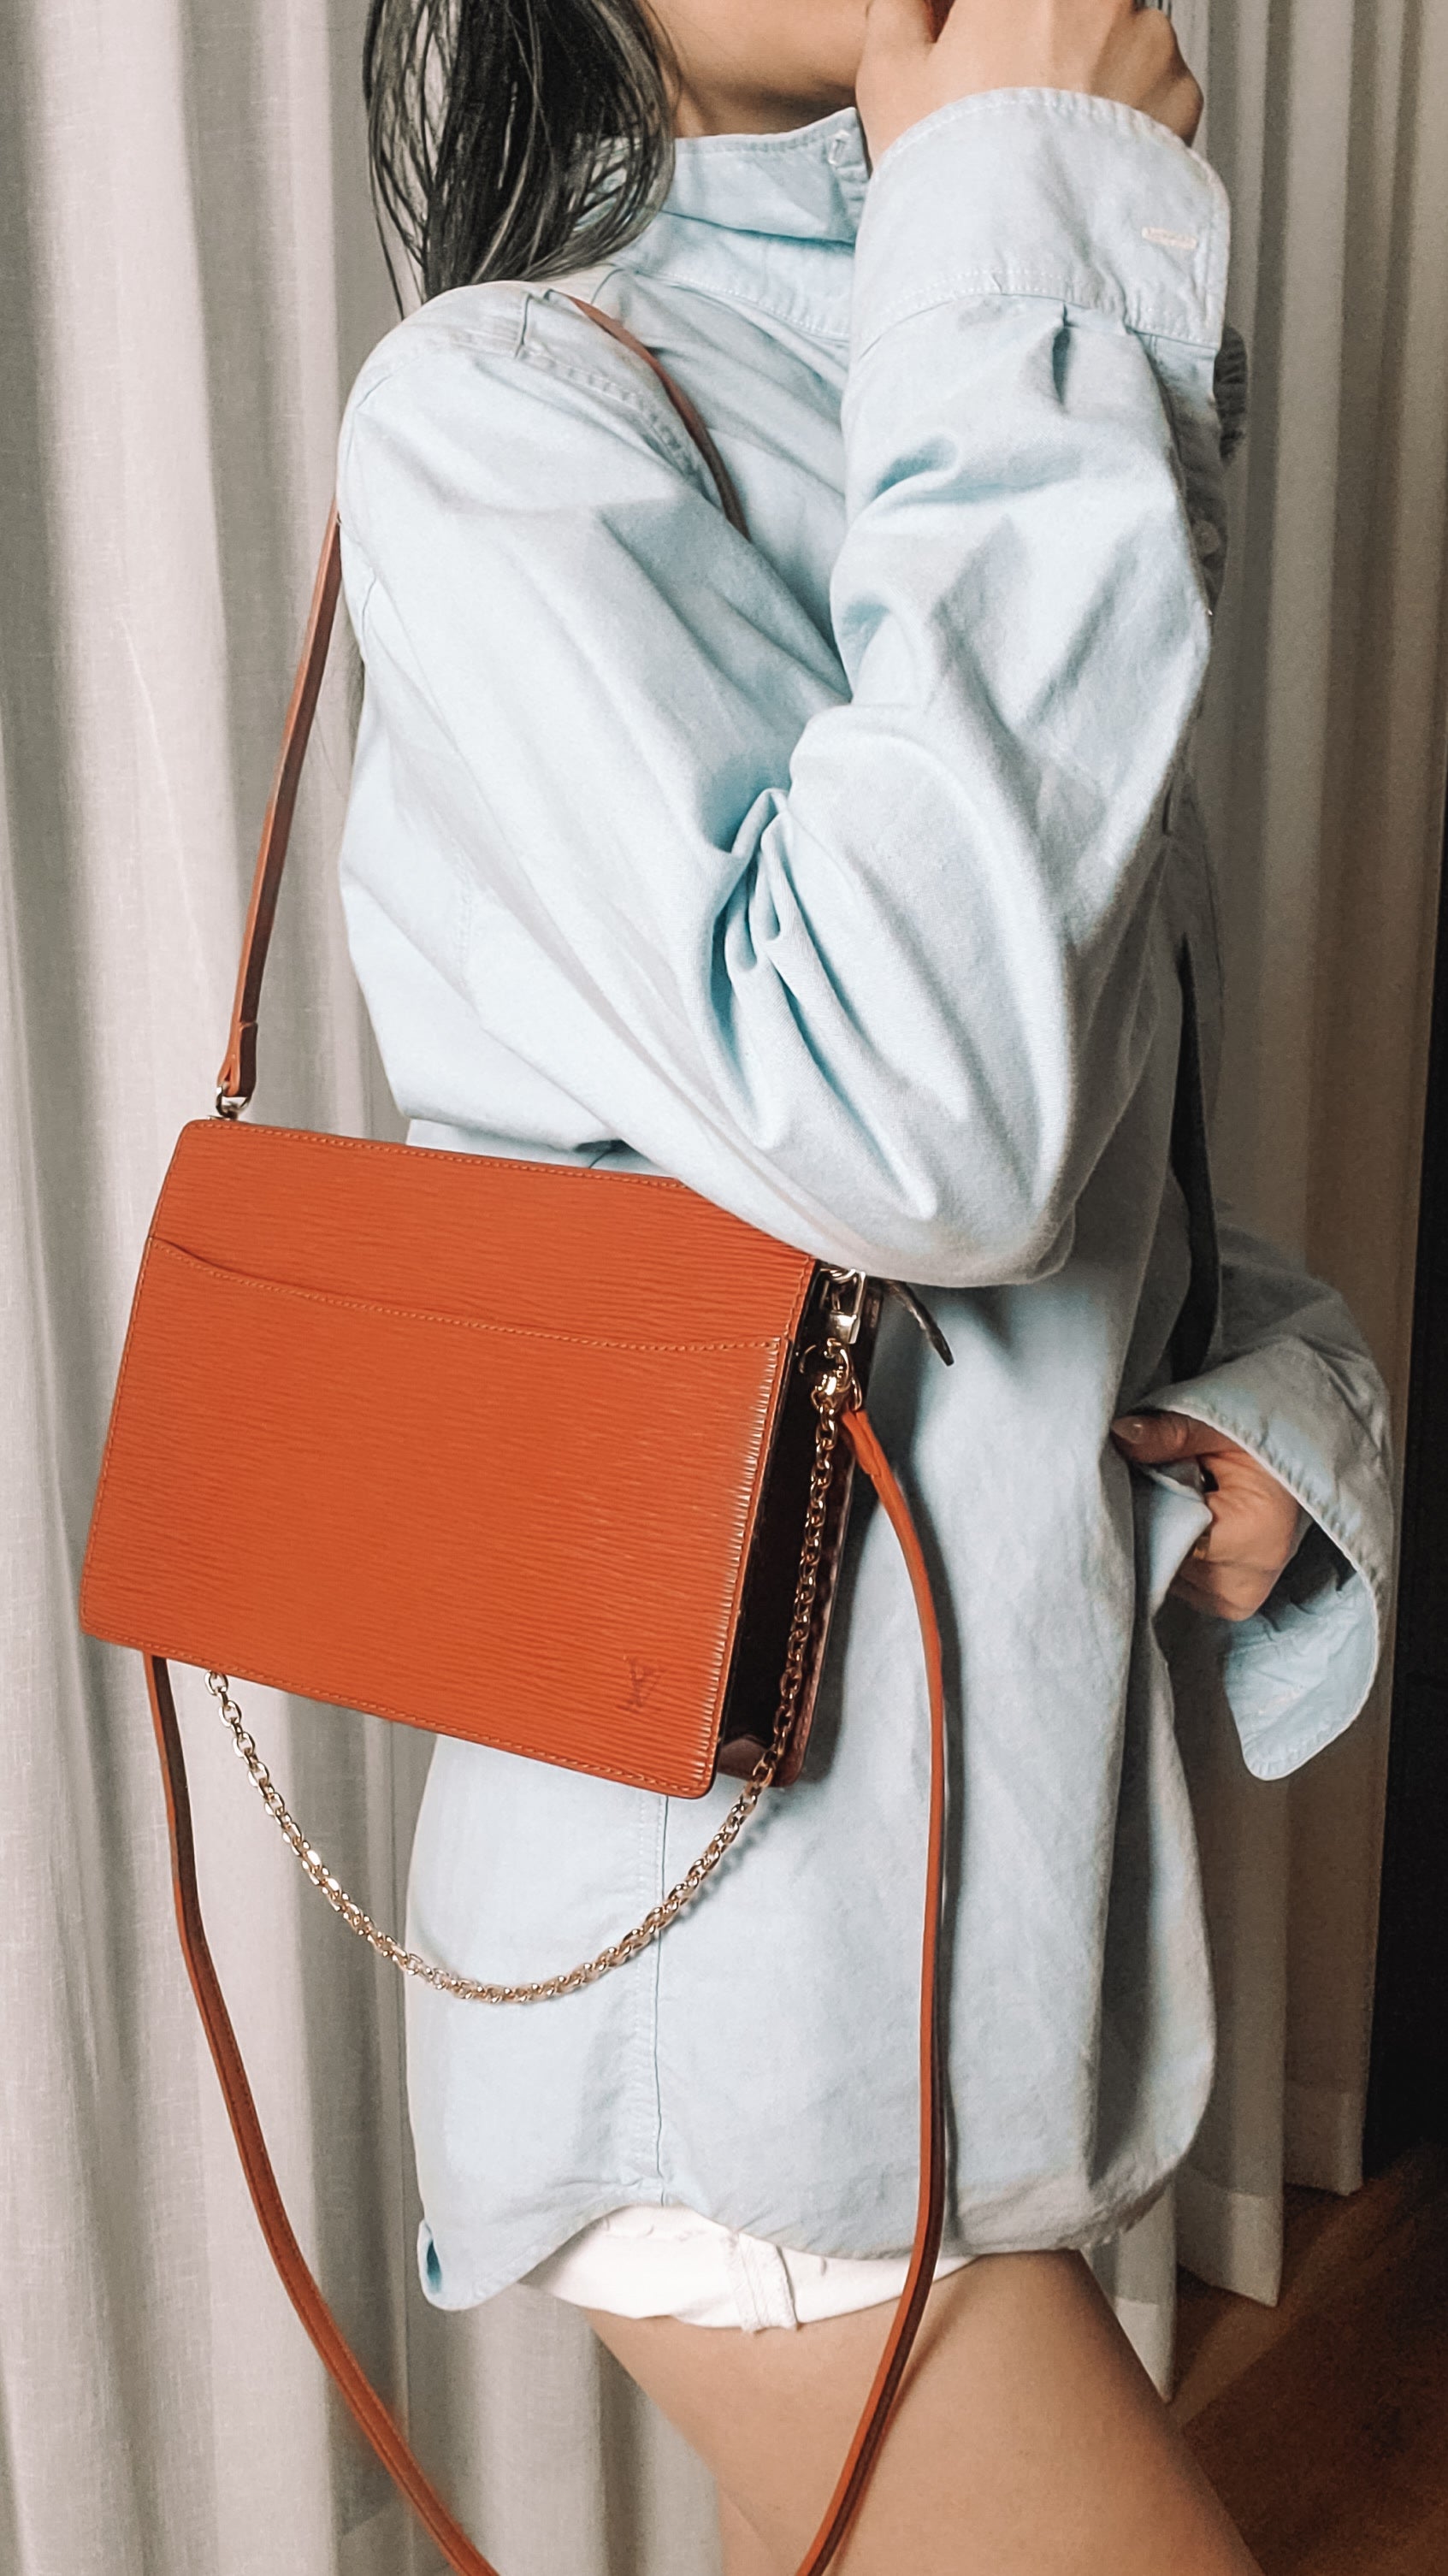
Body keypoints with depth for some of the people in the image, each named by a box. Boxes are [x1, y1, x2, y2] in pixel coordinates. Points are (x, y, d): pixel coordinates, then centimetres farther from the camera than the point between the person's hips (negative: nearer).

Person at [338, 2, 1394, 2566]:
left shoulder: (957, 432, 12)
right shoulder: (503, 407, -13)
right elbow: (895, 1117, -28)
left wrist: (1265, 1383, -4)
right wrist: (1019, 249, -20)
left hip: (1027, 1802, 8)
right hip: (754, 1892, -7)